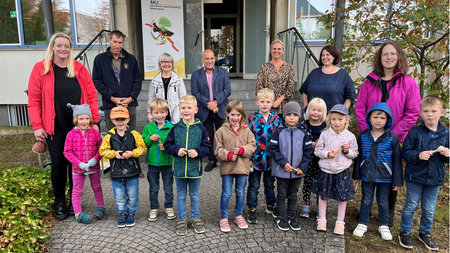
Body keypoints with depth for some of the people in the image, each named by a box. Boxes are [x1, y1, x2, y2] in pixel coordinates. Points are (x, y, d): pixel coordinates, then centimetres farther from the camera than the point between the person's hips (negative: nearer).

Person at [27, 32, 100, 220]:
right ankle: (59, 203, 21)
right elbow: (34, 100, -2)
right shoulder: (40, 69, 0)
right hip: (55, 128, -1)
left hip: (79, 127, 1)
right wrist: (37, 126, -8)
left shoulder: (79, 69, 5)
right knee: (58, 164, 3)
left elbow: (91, 97, 3)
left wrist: (95, 121, -2)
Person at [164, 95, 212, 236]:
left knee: (194, 195, 15)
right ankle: (181, 220, 28)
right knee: (181, 195, 14)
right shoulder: (176, 128, -1)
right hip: (179, 167, 1)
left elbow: (207, 147, -2)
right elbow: (167, 145, 3)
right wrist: (177, 150, -15)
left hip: (195, 167, -1)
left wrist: (197, 151, -19)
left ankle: (196, 219, 32)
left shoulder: (200, 128, -5)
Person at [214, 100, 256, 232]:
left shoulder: (246, 131, 1)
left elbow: (252, 146, 0)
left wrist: (242, 150, -18)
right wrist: (228, 155, -21)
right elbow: (218, 149, -6)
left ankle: (238, 215, 35)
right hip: (227, 167, -2)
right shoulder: (221, 131, -6)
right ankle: (224, 218, 22)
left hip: (242, 166, 3)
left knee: (241, 193, 16)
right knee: (226, 193, 6)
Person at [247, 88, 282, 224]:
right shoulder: (252, 119, -9)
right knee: (254, 185, 10)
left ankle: (270, 205, 39)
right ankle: (252, 209, 24)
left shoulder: (276, 119, -1)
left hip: (271, 159, 3)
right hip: (256, 159, -2)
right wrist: (249, 158, -10)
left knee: (270, 184, 20)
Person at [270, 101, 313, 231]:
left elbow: (308, 151, 1)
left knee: (293, 195, 16)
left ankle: (292, 218, 31)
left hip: (297, 172, 2)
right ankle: (281, 218, 25)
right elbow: (273, 149, -9)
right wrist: (283, 163, -18)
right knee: (281, 195, 11)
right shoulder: (279, 132, -8)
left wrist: (303, 167, -8)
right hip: (282, 171, -2)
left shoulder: (303, 133, -2)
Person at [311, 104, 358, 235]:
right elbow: (317, 150, -2)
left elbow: (355, 153, 5)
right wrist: (327, 154, -19)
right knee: (322, 194, 10)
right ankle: (322, 219, 27)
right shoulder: (325, 134, -5)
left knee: (343, 197, 9)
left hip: (342, 171, 0)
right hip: (326, 170, 0)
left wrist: (348, 151, -15)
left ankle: (340, 222, 25)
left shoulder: (350, 136, -4)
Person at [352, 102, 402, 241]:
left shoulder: (392, 137, -9)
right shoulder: (363, 136, -4)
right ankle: (362, 224, 29)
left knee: (383, 202, 14)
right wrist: (356, 175, 8)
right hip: (367, 176, 1)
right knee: (366, 200, 13)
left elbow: (397, 160, -5)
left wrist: (397, 180, -3)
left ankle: (383, 226, 33)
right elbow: (358, 157, 4)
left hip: (385, 177, -1)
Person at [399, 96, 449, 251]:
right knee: (411, 206, 10)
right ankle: (405, 232, 25)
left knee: (429, 209, 16)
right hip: (415, 177, -3)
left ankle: (425, 233, 36)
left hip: (435, 179, 3)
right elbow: (405, 152, -8)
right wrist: (418, 155, -25)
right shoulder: (415, 132, -10)